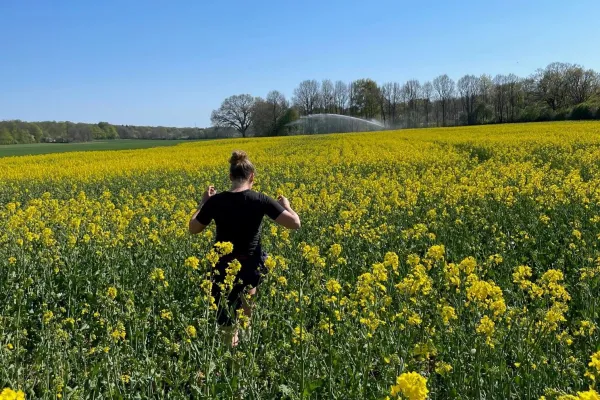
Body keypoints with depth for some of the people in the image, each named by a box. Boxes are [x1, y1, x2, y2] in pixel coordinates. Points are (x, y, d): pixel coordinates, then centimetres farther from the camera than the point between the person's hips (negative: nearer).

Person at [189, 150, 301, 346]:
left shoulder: (216, 201, -8)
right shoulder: (260, 200, -13)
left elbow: (193, 229, 5)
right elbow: (295, 223, -14)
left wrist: (204, 202, 16)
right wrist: (286, 205, 6)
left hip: (223, 268, 1)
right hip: (251, 267, 0)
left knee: (228, 325, 16)